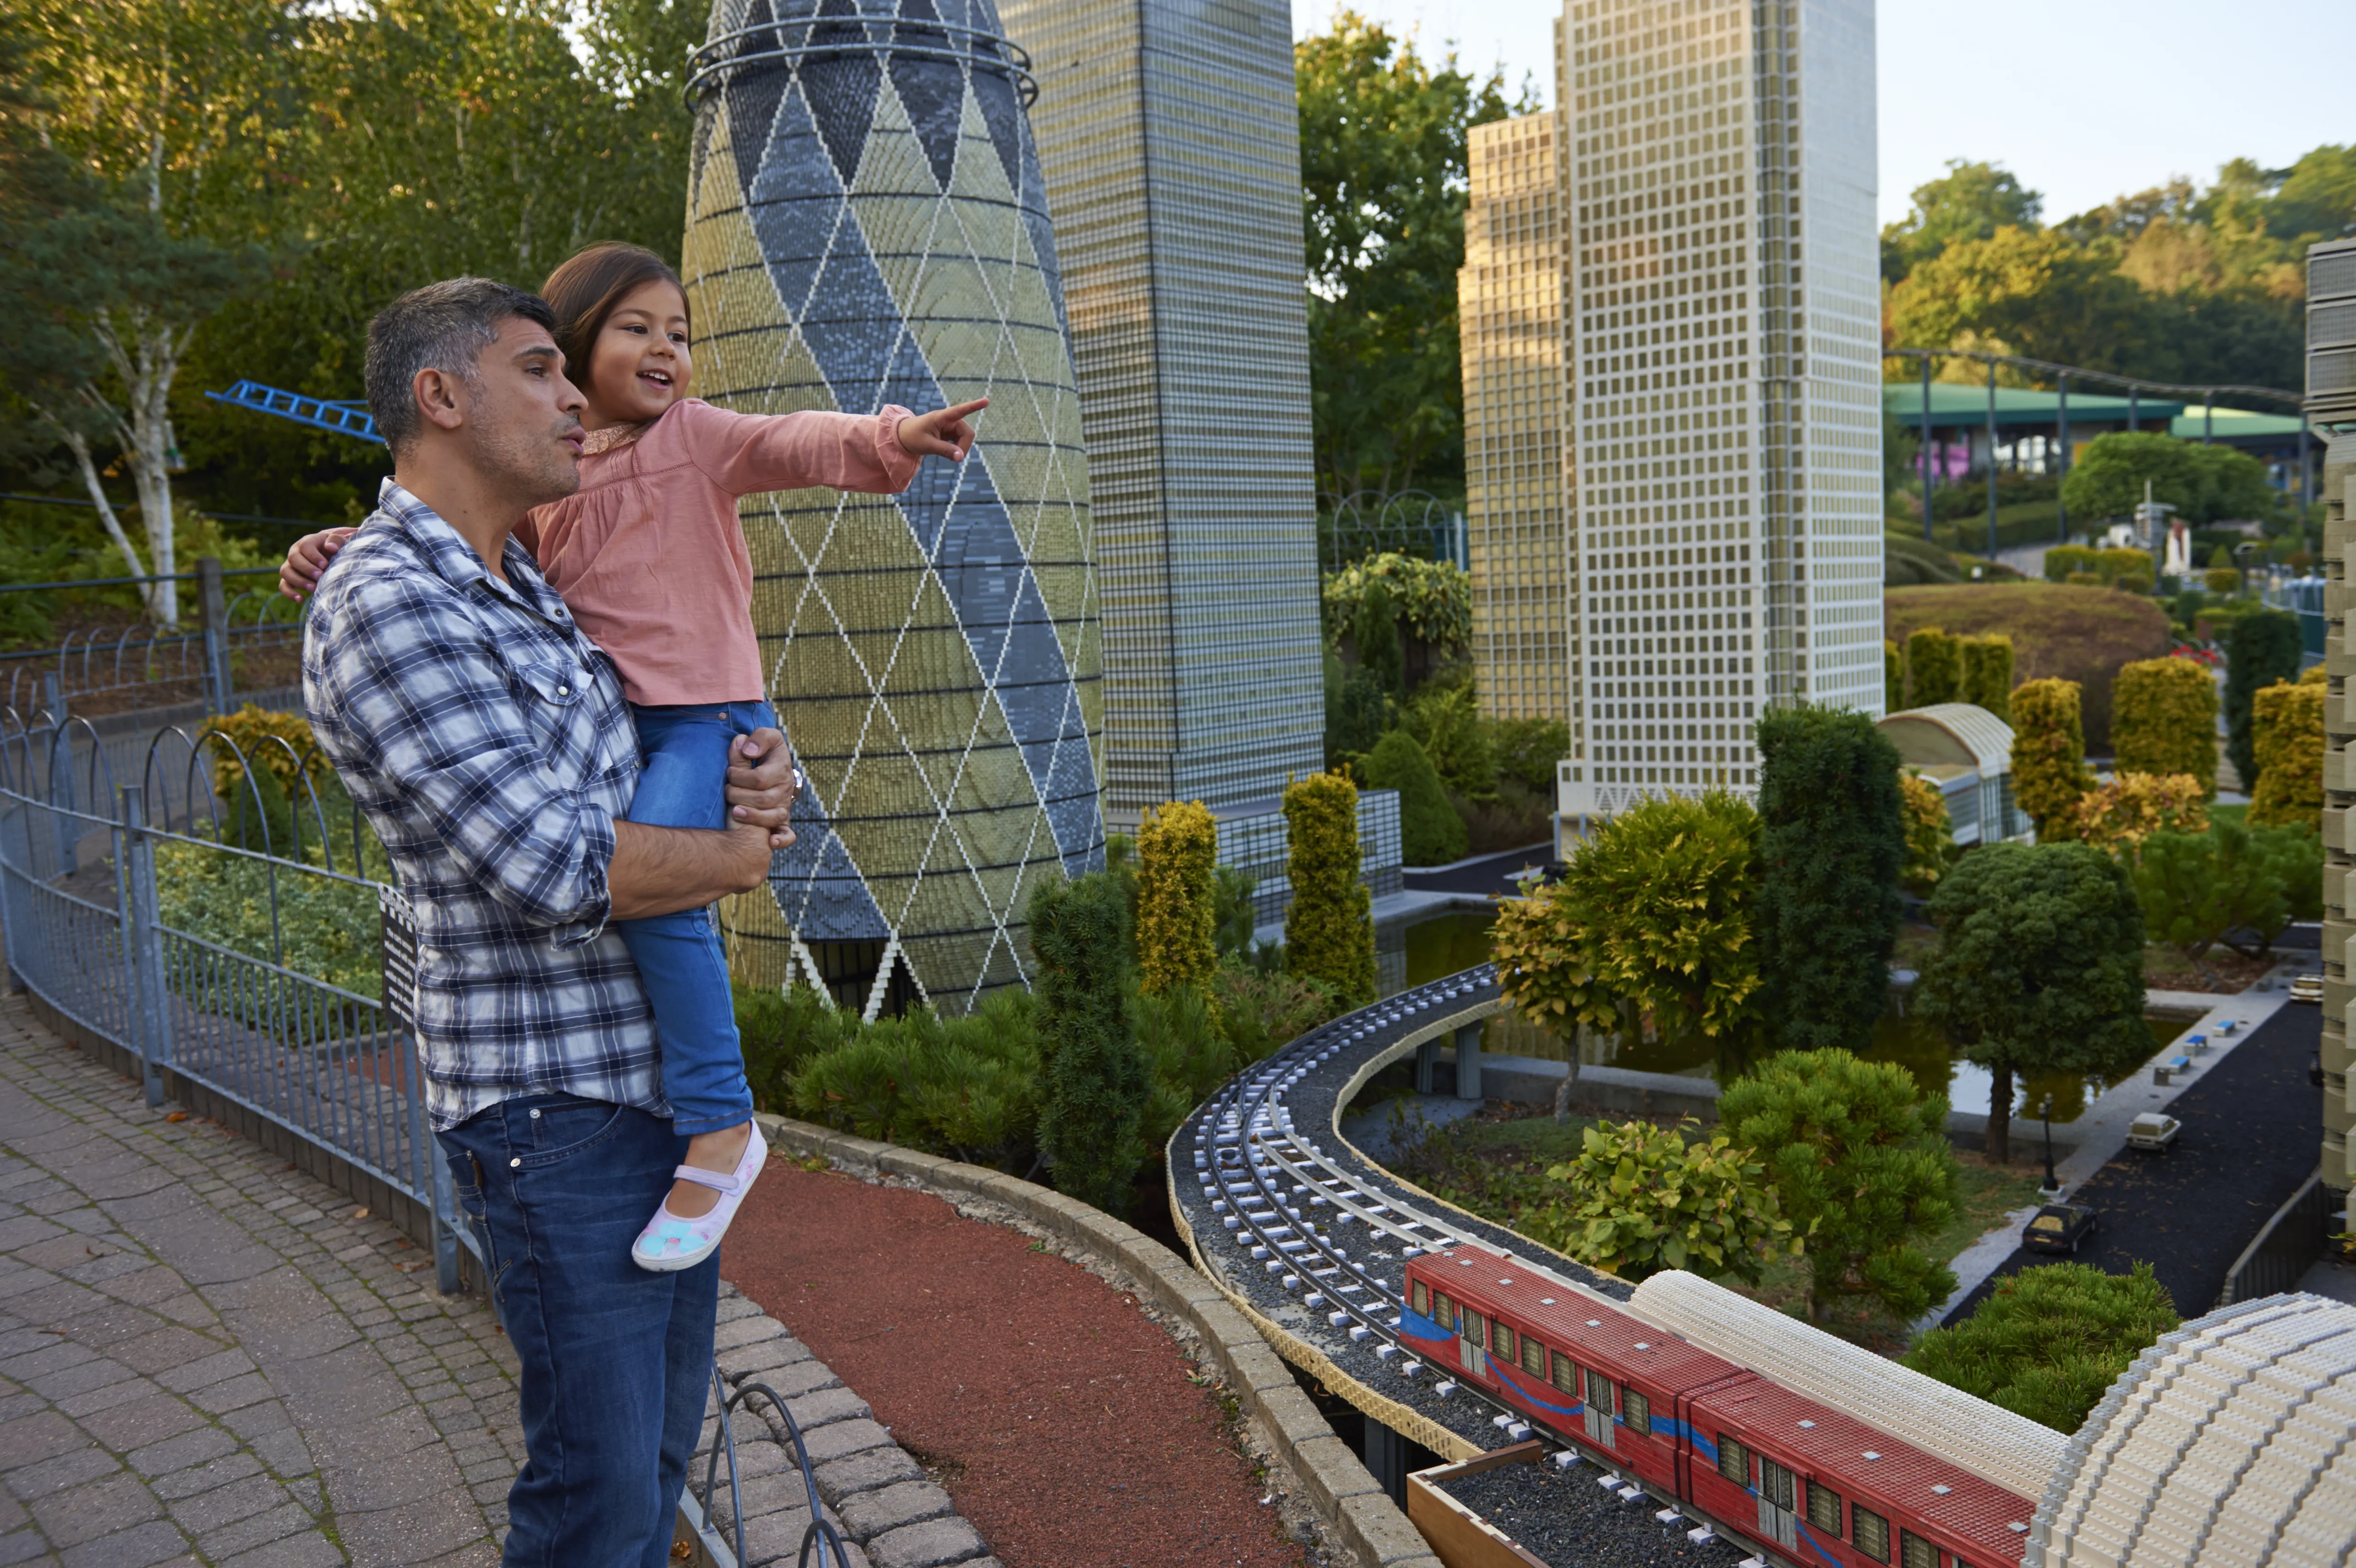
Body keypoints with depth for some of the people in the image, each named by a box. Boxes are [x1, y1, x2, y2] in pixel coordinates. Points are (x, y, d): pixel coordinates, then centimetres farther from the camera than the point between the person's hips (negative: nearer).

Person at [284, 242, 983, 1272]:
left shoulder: (695, 436, 0)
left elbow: (794, 445, -15)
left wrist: (892, 436, -35)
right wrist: (336, 553, -1)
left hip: (705, 717, -7)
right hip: (599, 726, 7)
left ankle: (719, 1125, -19)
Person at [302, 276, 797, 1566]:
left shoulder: (535, 590, 13)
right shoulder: (384, 609, -17)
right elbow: (556, 867, -25)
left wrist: (762, 773, -3)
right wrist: (741, 857, -8)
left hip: (660, 1067, 9)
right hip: (554, 1097, -9)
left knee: (660, 1444, 19)